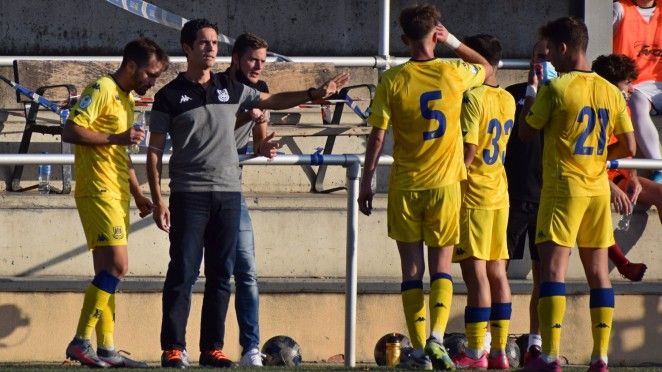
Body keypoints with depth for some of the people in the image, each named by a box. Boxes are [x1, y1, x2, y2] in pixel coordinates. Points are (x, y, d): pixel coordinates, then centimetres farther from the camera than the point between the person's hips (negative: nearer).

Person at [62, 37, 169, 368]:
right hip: (98, 192, -10)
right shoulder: (102, 90, -9)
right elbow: (71, 132, -18)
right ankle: (80, 342, -15)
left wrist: (138, 194, 25)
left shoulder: (126, 98, 21)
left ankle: (105, 350, 9)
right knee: (116, 266, -16)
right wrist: (117, 138, -20)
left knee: (108, 272, 8)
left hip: (116, 195, 10)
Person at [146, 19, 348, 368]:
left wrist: (314, 94, 17)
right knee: (183, 272, -7)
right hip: (188, 194, -4)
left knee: (221, 274, 4)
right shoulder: (170, 96, 1)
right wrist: (157, 199, -6)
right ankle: (173, 348, -5)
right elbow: (154, 151, 1)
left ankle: (212, 348, 9)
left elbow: (271, 101, 28)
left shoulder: (231, 89, 13)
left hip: (228, 193, 4)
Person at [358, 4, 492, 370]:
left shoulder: (393, 79, -6)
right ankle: (437, 337, -13)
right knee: (441, 266, 8)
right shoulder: (453, 73, -4)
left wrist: (366, 182, 2)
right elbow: (487, 68, 19)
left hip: (404, 187, 0)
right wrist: (452, 41, 16)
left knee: (412, 268, 6)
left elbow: (377, 136, -6)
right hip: (444, 184, 0)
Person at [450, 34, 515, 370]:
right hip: (500, 192, 8)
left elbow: (468, 151, -18)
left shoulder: (472, 98, -13)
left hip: (472, 194, -8)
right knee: (497, 272, 8)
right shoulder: (507, 100, 10)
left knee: (475, 272, -7)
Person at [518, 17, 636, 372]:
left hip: (563, 187, -5)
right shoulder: (610, 91, 6)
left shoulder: (555, 88, -10)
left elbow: (526, 132, 1)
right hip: (598, 188, 5)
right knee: (598, 270, 8)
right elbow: (629, 147, 7)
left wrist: (531, 93, 13)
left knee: (553, 267, -7)